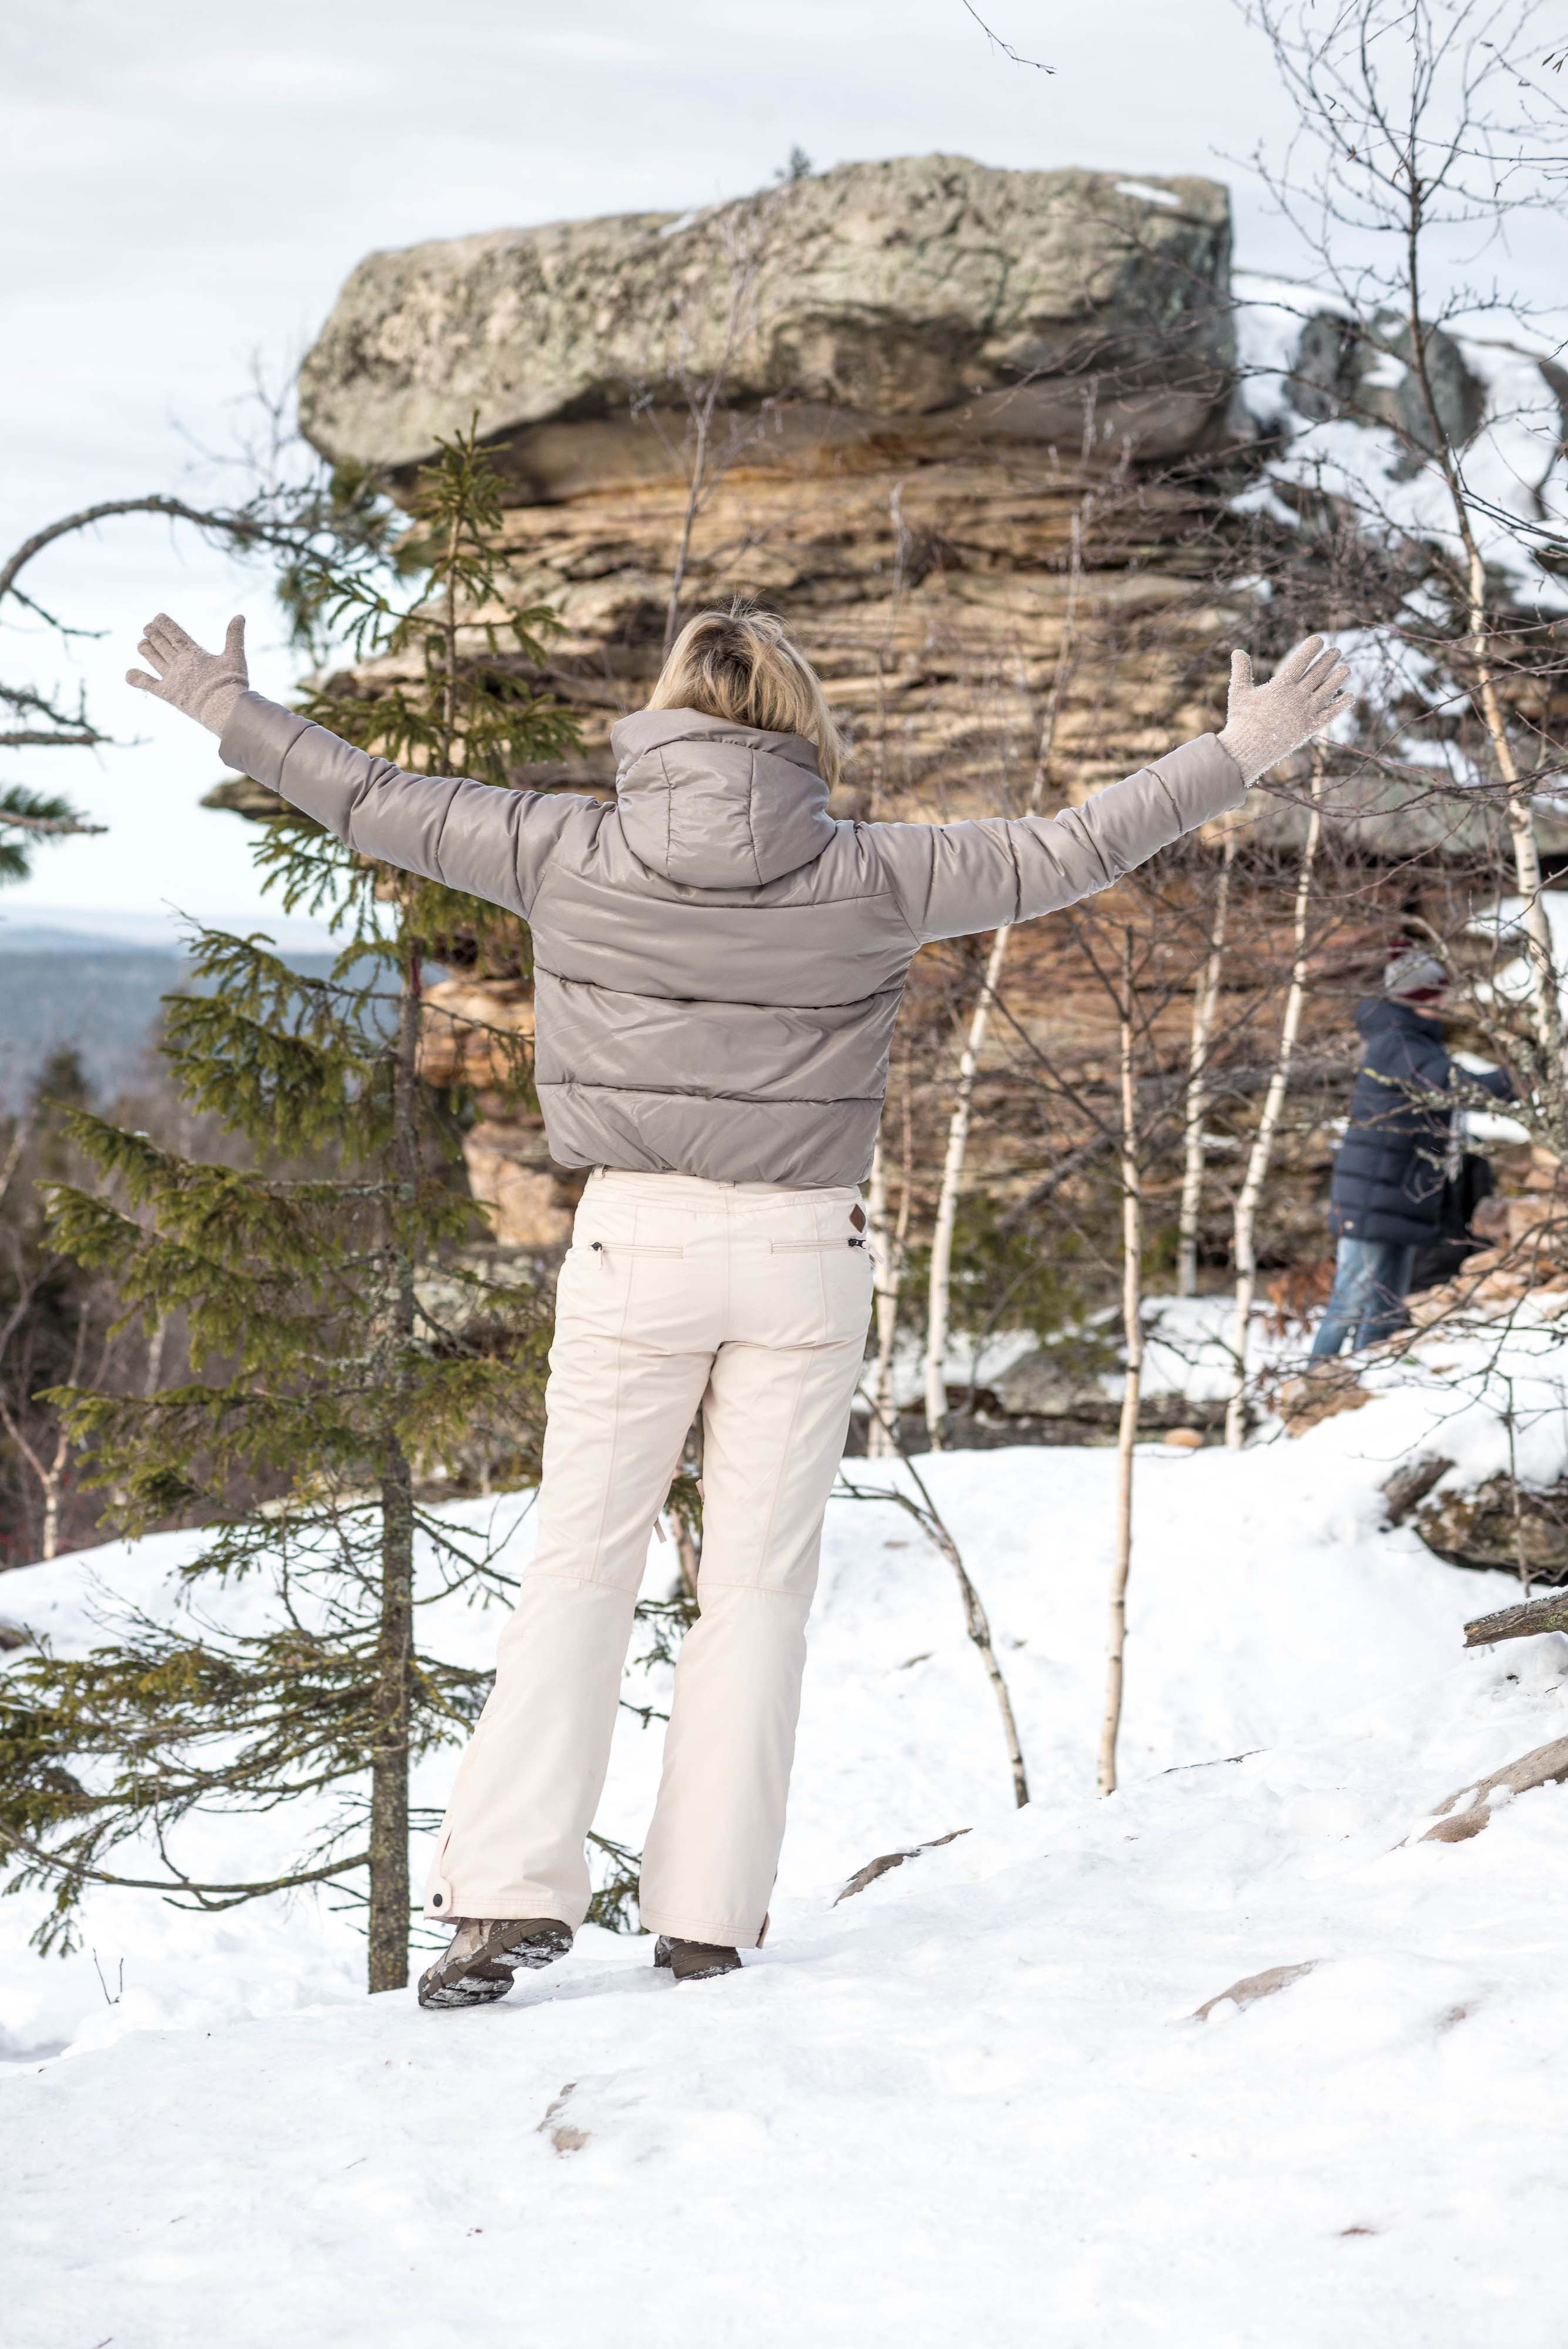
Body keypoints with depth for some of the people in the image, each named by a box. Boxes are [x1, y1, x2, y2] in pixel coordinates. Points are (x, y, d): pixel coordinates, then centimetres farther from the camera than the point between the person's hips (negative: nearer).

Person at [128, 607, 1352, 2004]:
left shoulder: (573, 852, -4)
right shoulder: (866, 876, -5)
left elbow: (377, 804, 5)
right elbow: (1069, 851, 0)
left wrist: (227, 709, 19)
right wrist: (1243, 751, 9)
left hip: (635, 1238, 0)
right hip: (806, 1253, 0)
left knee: (578, 1570, 8)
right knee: (759, 1585, 7)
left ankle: (513, 1889, -5)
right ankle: (708, 1920, 7)